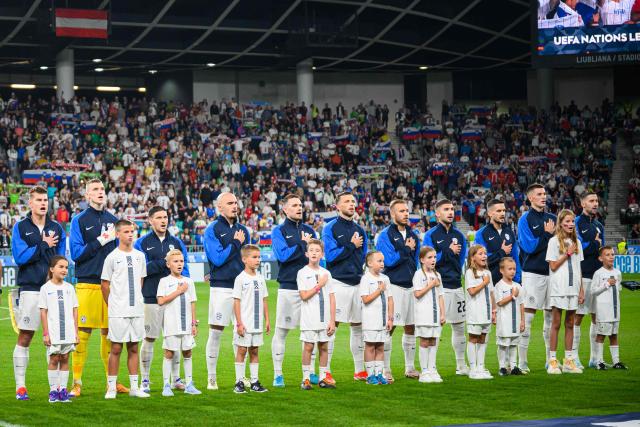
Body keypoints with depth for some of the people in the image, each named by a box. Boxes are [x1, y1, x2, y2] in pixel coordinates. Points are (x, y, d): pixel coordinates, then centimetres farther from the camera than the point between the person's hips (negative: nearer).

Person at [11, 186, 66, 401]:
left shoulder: (57, 228, 11)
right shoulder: (20, 227, 3)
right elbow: (19, 257, -8)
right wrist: (44, 245, -8)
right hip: (30, 289, -3)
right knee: (24, 337, -2)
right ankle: (20, 386, 3)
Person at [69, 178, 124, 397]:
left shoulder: (113, 220, 15)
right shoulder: (79, 220, 2)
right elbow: (76, 253, -6)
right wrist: (100, 241, -11)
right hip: (87, 284, -4)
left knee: (110, 333, 6)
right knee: (83, 332, -5)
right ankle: (77, 382, -1)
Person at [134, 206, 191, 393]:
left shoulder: (176, 242, 13)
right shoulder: (142, 243, 2)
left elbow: (184, 268, 11)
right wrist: (163, 262, -13)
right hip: (151, 298, -3)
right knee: (149, 338, 0)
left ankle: (176, 378, 15)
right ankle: (145, 380, 7)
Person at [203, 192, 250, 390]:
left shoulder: (242, 229, 15)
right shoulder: (212, 230, -3)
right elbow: (217, 258, -14)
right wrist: (236, 244, -7)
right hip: (221, 287, -5)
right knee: (215, 333, -2)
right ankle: (211, 379, 4)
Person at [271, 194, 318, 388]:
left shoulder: (309, 230, 15)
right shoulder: (279, 231, 1)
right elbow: (282, 255, -13)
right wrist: (303, 246, -10)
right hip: (288, 287, -4)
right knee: (281, 331, -2)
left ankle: (310, 372, 13)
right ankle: (278, 374, 3)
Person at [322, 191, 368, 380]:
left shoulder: (360, 230, 16)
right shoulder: (331, 228, -3)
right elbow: (330, 255, -14)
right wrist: (352, 246, -9)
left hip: (358, 283, 6)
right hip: (338, 283, -6)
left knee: (358, 326, 10)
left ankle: (360, 370, 17)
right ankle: (325, 371, -6)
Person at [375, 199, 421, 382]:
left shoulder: (413, 235, 15)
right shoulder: (386, 235, -5)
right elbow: (388, 260, -17)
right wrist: (407, 249, -8)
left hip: (411, 285, 6)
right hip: (393, 286, -6)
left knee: (411, 327, 10)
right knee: (389, 327, -7)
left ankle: (410, 368, 20)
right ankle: (385, 370, -3)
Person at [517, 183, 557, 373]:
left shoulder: (552, 218, 14)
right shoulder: (525, 219, -3)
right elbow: (529, 246, -12)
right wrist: (547, 235, -8)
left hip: (551, 271, 6)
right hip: (532, 273, -6)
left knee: (551, 315, 10)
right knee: (527, 316, -7)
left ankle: (551, 359, 18)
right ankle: (522, 362, -5)